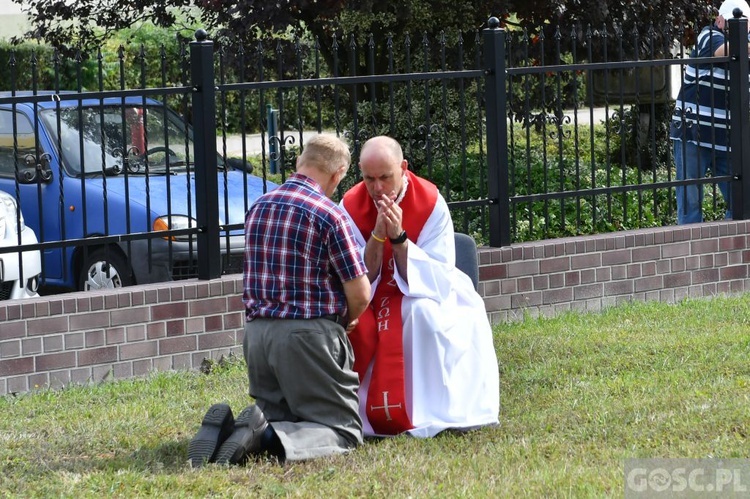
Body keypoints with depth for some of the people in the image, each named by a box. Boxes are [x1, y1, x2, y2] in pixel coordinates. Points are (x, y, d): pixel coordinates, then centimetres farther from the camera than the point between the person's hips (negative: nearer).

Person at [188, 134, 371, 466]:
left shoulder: (257, 208, 11)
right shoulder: (328, 215, -10)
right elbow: (360, 294, -10)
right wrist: (347, 320, 14)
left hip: (257, 332, 7)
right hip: (308, 333, -6)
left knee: (278, 416, 21)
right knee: (343, 429, 1)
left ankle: (229, 427, -10)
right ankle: (267, 438, -25)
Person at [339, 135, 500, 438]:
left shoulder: (430, 203, -17)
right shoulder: (351, 206, -12)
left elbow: (437, 278, -20)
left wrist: (399, 237, -32)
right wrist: (377, 235, -29)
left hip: (423, 295, -2)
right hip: (370, 298, 2)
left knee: (424, 314, -35)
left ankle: (433, 416, -24)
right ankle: (367, 411, -15)